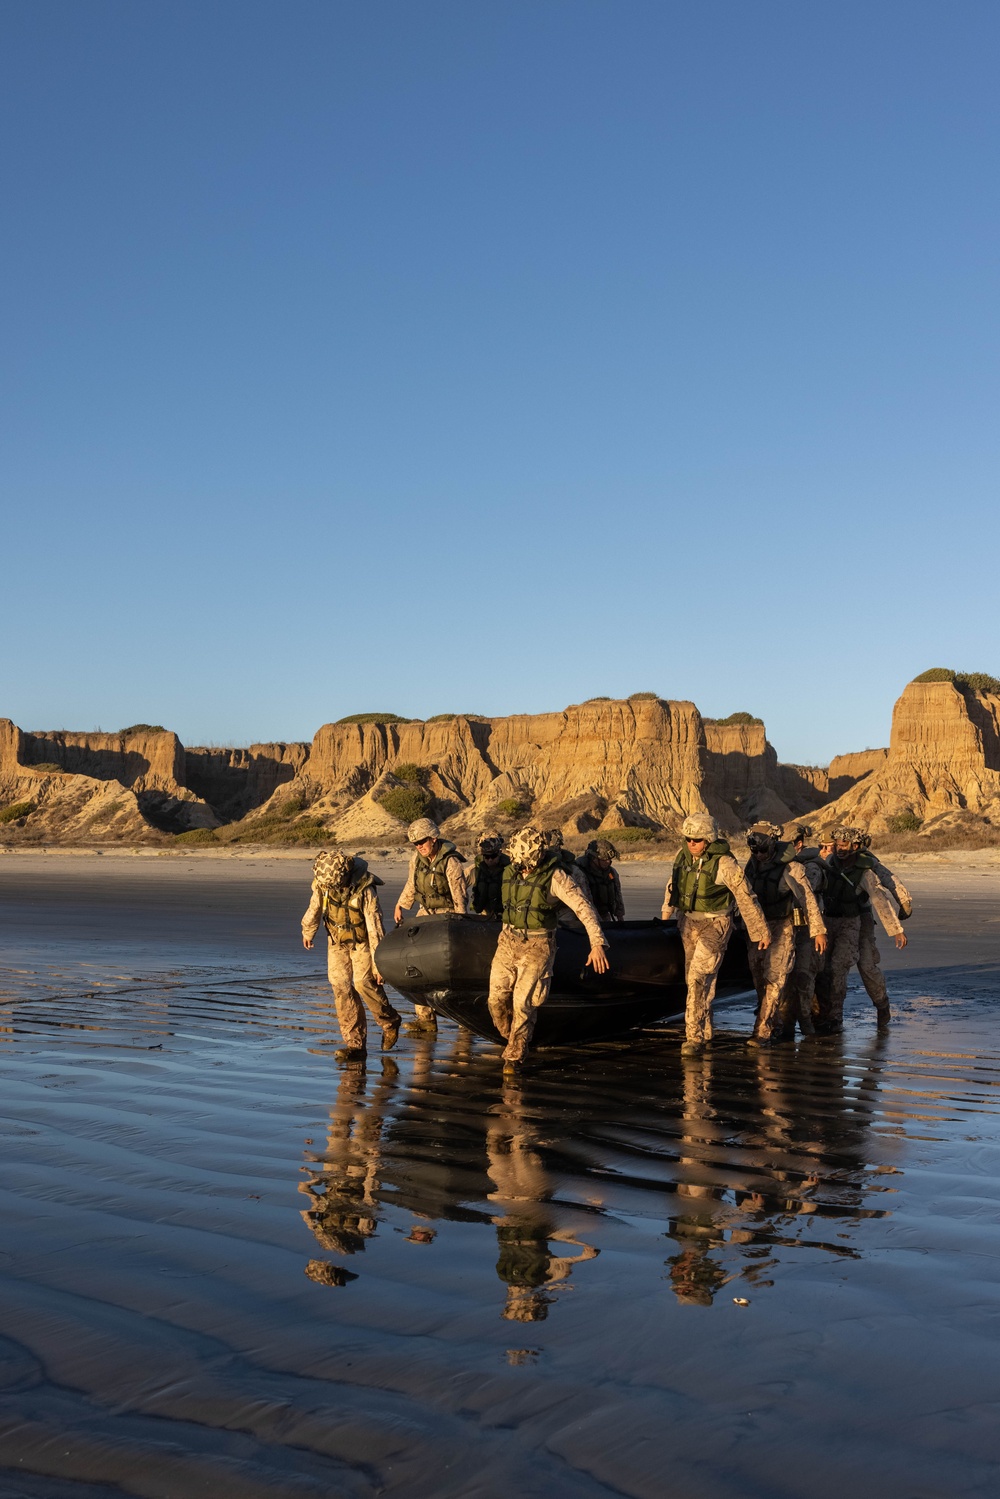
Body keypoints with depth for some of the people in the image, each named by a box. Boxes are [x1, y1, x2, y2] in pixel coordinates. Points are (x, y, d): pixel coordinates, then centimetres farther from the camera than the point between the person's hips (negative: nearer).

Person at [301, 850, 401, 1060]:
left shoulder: (365, 889, -29)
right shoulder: (322, 882, -15)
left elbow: (375, 927, -26)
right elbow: (314, 909, 4)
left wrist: (378, 961, -25)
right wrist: (307, 932, 19)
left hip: (362, 941, -5)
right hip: (337, 941, 5)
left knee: (364, 983, -18)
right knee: (341, 986, -6)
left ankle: (389, 1022, 9)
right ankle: (355, 1043, -1)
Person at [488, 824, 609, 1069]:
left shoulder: (555, 876, -15)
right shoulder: (510, 872, 1)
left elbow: (583, 907, -22)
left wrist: (597, 943, -32)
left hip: (537, 946, -5)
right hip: (508, 941, 5)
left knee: (523, 1003, -6)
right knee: (497, 999, 4)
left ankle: (514, 1056, 8)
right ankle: (513, 1039, 28)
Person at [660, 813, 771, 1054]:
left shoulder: (724, 864, -19)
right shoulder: (683, 855, -2)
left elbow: (746, 899, -12)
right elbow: (673, 883, 17)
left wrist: (761, 933, -6)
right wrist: (666, 914, 23)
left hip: (715, 924, -6)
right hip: (688, 922, 7)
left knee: (699, 976, -19)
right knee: (694, 979, 13)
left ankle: (694, 1035, -16)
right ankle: (705, 1030, 28)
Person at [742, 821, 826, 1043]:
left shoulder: (790, 868, -15)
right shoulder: (751, 865, 2)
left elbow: (808, 899, -9)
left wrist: (818, 931, -8)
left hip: (782, 927, -6)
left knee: (775, 978, -11)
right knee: (760, 978, 8)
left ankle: (763, 1031, -11)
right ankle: (785, 1026, 21)